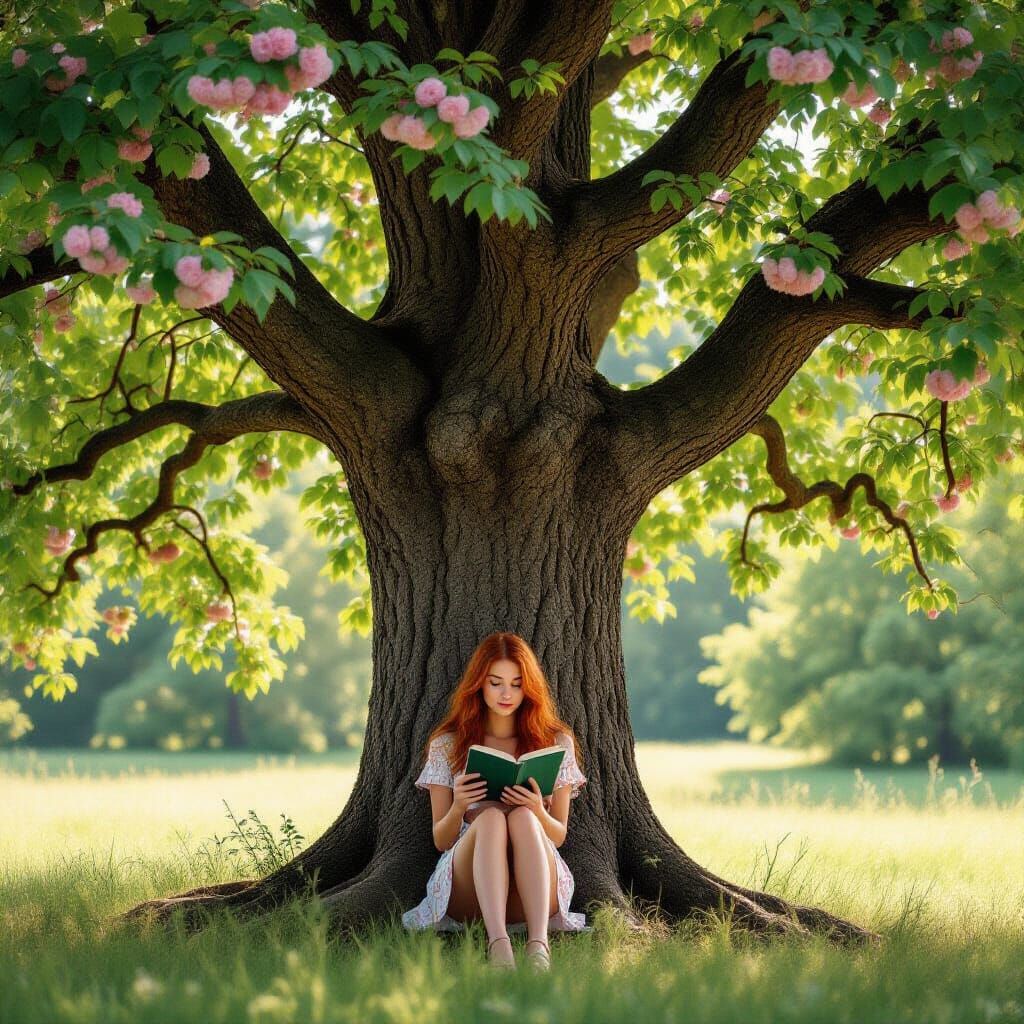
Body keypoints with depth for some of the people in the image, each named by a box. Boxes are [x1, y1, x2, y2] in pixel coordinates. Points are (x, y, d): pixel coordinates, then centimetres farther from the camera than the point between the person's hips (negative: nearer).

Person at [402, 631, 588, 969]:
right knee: (491, 817, -32)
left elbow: (558, 835, 10)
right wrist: (458, 807, -13)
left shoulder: (555, 741, 13)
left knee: (522, 817, -32)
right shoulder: (446, 744, 12)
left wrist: (538, 813, -14)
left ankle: (538, 944, -51)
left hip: (536, 889, 0)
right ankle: (498, 943, -55)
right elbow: (440, 840, 10)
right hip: (467, 888, 0)